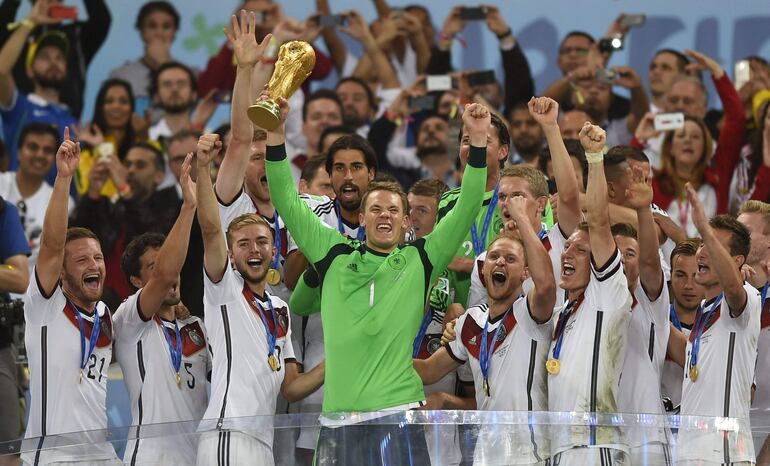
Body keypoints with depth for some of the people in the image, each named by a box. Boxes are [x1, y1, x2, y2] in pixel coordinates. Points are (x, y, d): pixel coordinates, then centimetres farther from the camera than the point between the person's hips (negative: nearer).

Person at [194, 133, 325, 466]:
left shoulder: (280, 310, 25)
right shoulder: (225, 288, 7)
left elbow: (290, 388, 24)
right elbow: (211, 229, -10)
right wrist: (203, 167, -21)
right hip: (229, 435, -7)